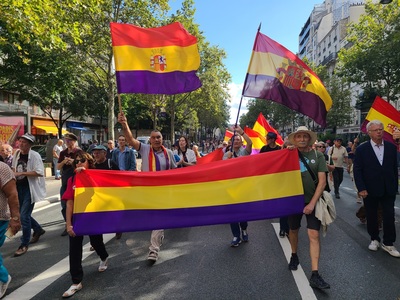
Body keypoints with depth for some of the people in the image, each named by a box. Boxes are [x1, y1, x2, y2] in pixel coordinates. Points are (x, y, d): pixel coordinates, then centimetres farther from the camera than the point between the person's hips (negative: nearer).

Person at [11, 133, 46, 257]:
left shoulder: (34, 155, -15)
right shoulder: (17, 153, 5)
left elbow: (39, 172, -25)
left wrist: (21, 173, -25)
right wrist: (14, 172, 1)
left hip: (30, 188, -7)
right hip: (19, 187, 7)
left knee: (24, 215, -8)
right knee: (22, 213, 16)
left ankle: (24, 244, 6)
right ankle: (38, 230, 39)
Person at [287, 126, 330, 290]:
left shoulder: (317, 156, -4)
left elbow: (322, 181, -7)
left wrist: (312, 203, -13)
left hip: (312, 201, -1)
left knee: (314, 235, -6)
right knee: (293, 230, 17)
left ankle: (315, 275, -1)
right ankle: (294, 256, 42)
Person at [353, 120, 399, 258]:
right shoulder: (362, 149, -6)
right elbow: (357, 170, -7)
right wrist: (361, 188, -12)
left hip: (388, 189, 2)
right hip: (370, 190, -1)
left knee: (389, 217, 4)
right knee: (371, 216, 12)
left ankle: (388, 243, 18)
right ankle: (374, 239, 29)